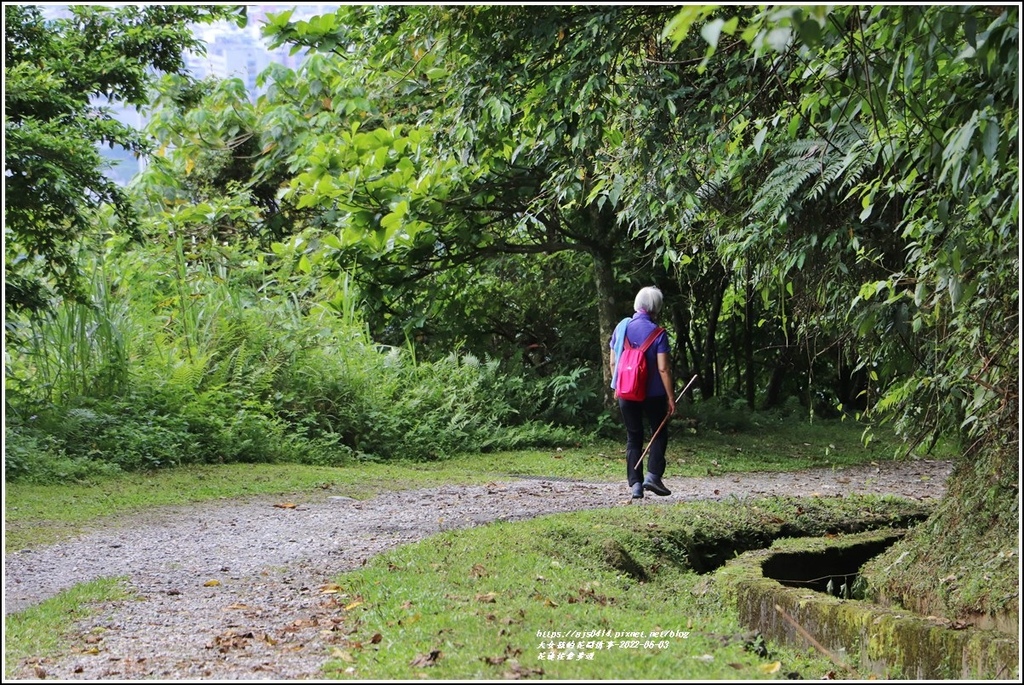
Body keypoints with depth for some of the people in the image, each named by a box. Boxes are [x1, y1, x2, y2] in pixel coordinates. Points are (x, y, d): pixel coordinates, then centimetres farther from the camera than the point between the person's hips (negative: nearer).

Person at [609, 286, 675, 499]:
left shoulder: (621, 328, 1)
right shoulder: (657, 334, -12)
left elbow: (613, 362, 6)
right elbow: (663, 368, -15)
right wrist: (671, 397, -8)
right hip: (653, 393, -3)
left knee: (633, 438, 11)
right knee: (659, 433, 13)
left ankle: (635, 483, 5)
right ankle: (653, 475, -1)